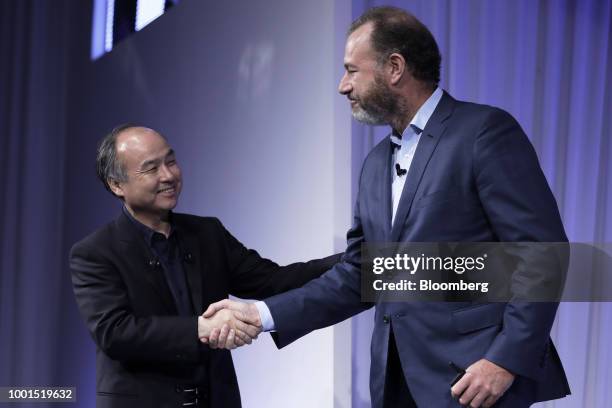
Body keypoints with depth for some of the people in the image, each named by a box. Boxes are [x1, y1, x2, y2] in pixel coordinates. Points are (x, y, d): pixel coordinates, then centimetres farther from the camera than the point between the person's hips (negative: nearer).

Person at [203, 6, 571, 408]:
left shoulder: (485, 132, -8)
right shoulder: (377, 163, 16)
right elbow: (358, 274, 15)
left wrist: (507, 360, -19)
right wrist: (263, 314, 5)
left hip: (472, 376, -7)